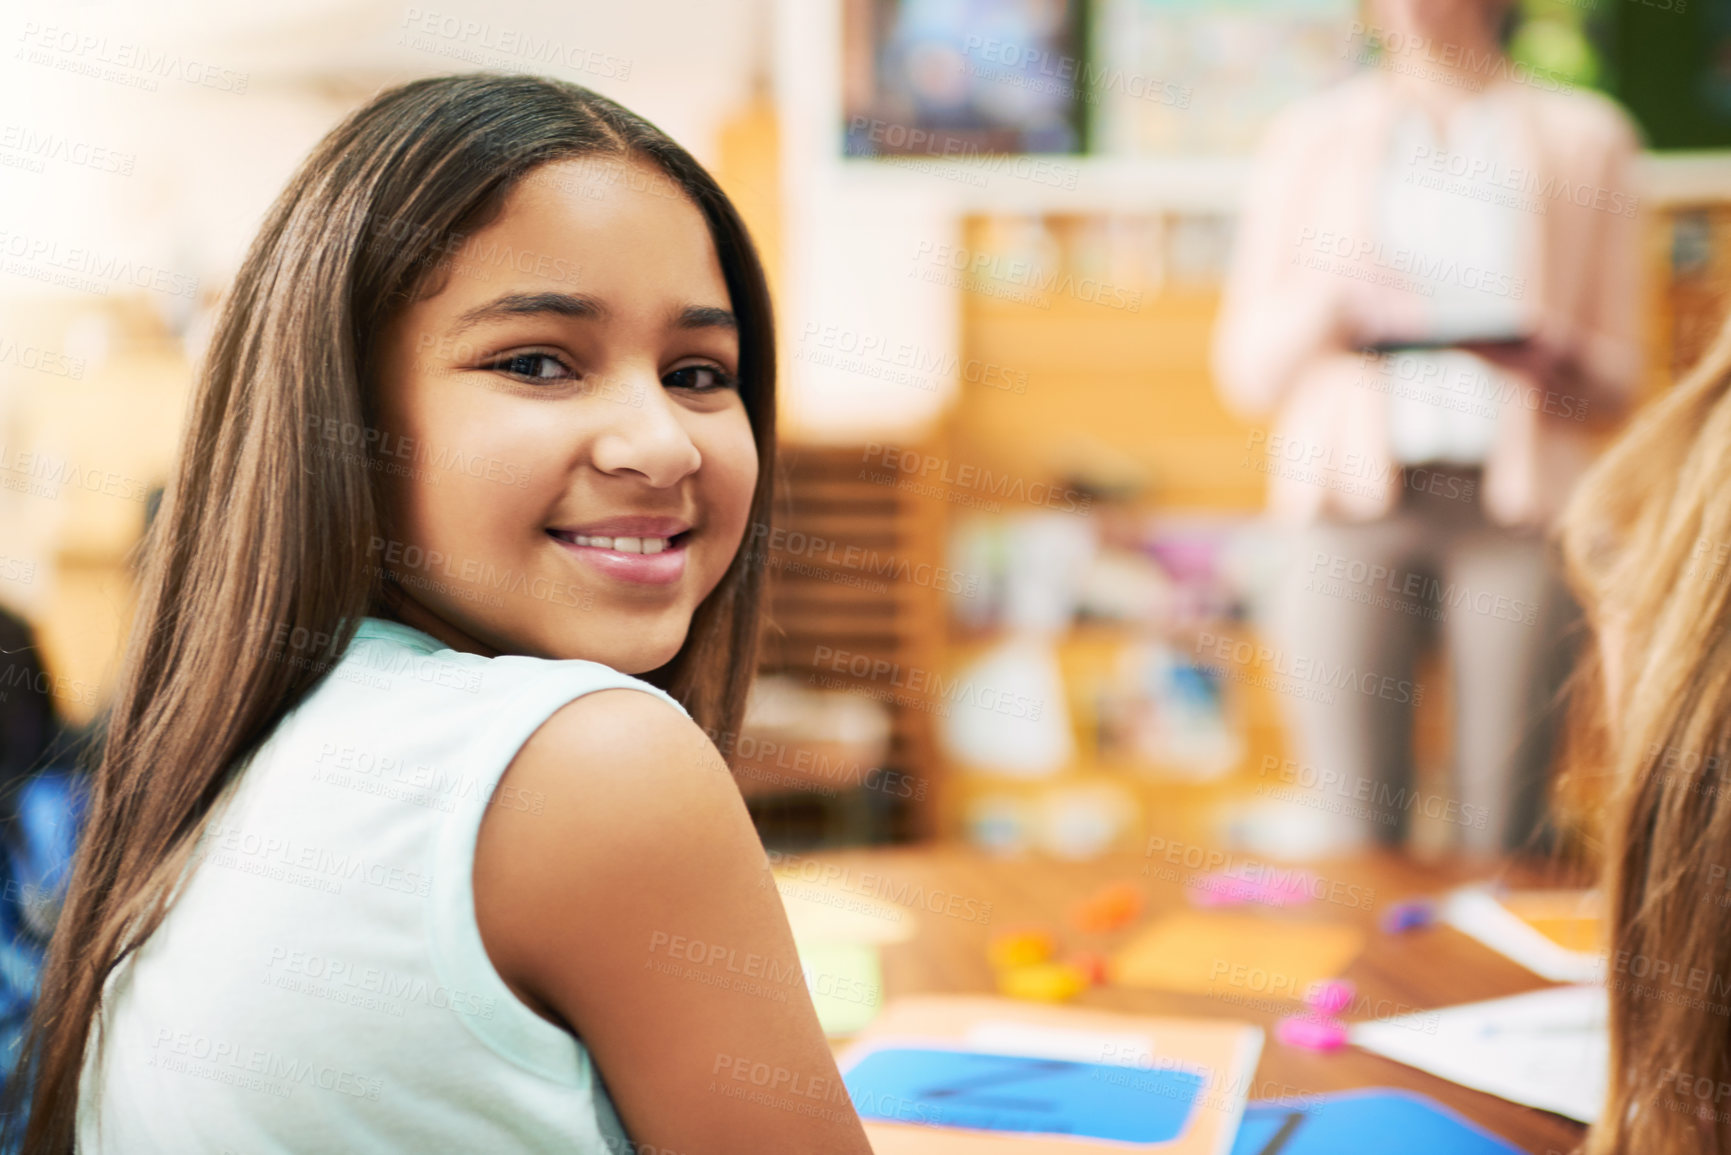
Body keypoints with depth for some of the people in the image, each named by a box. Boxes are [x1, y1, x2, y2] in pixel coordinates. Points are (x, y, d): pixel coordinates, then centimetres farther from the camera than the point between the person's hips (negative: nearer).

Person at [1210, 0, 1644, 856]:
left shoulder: (1585, 136, 13)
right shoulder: (1307, 136, 14)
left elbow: (1617, 377, 11)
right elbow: (1244, 374, 9)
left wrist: (1553, 364, -10)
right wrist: (1323, 305, -9)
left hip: (1518, 504, 0)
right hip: (1349, 498, 0)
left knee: (1504, 835, -3)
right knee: (1355, 836, -4)